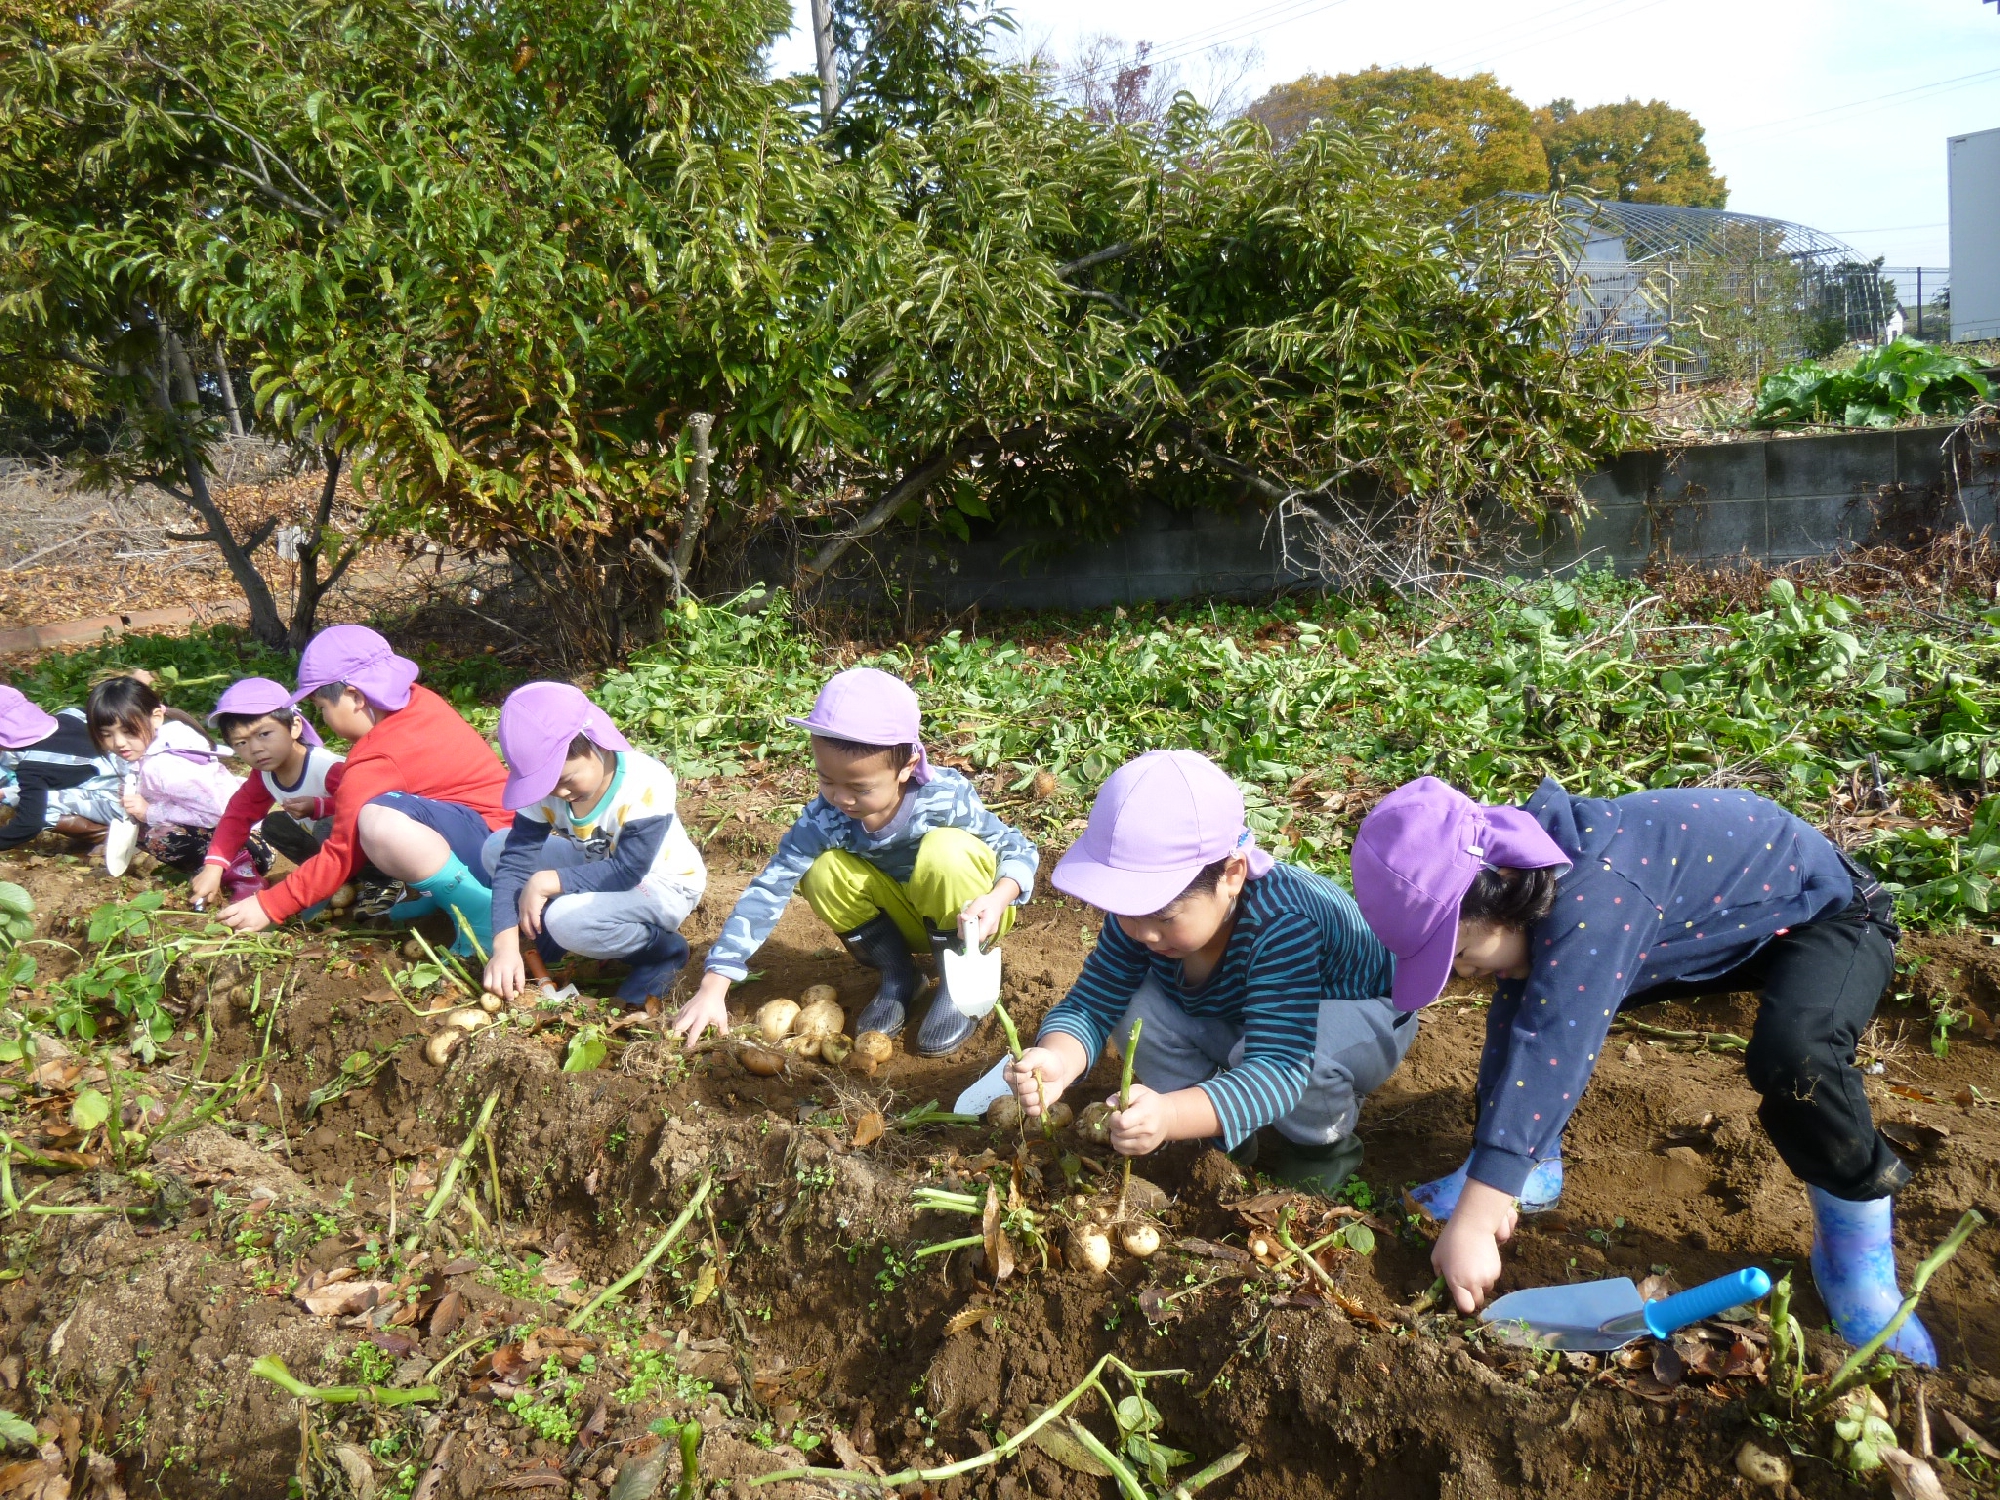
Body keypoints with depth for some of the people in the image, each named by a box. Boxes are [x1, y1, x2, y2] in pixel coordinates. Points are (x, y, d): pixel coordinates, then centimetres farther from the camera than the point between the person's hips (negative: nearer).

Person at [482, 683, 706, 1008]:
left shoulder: (646, 784, -31)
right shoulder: (545, 782, -17)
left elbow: (628, 872, -31)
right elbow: (516, 859, -18)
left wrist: (546, 882, -32)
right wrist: (505, 945, -28)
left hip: (662, 886, -6)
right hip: (600, 865, 6)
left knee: (567, 920, -32)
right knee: (497, 848, -7)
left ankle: (664, 950, -8)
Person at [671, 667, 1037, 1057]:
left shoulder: (946, 800, -29)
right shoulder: (825, 818, -22)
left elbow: (1019, 850, -16)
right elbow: (767, 891, -24)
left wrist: (997, 898, -38)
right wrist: (713, 988, -28)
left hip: (966, 916, -3)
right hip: (905, 919, 3)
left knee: (946, 849, -33)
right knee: (824, 872, -21)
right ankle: (898, 978, 0)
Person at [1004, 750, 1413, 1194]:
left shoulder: (1282, 924, -41)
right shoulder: (1140, 908, -23)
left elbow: (1277, 1068, -48)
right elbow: (1091, 1003, -20)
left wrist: (1169, 1116, -65)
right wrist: (1057, 1060, -45)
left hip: (1362, 1016, -5)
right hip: (1235, 1017, 6)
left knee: (1295, 1052, -38)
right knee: (1139, 1010, -21)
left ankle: (1327, 1144, -4)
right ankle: (1224, 1136, 2)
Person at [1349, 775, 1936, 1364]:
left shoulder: (1594, 896, -40)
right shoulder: (1524, 880, -14)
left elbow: (1551, 1052, -43)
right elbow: (1511, 1024, -9)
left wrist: (1472, 1223, -42)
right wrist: (1492, 1175, -10)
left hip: (1827, 912, -8)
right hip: (1705, 926, 8)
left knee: (1792, 1054, -36)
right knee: (1525, 1001, 0)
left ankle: (1856, 1242, -12)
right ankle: (1532, 1167, 15)